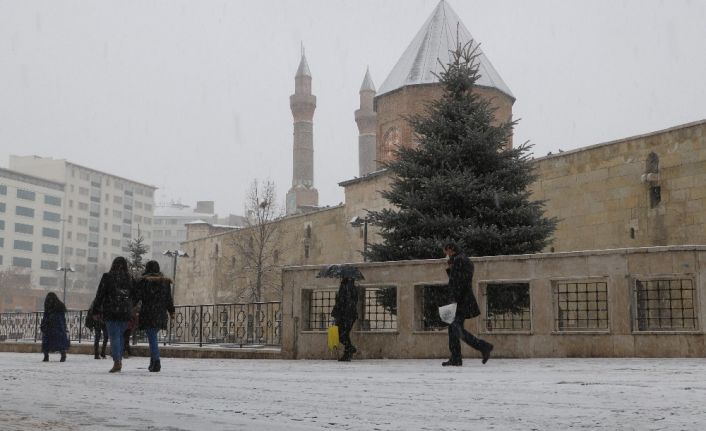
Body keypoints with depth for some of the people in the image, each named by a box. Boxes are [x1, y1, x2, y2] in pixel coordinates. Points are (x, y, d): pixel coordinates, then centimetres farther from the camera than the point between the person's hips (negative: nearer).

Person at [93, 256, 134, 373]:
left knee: (114, 337, -2)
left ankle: (117, 362, -10)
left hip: (111, 312, -3)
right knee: (121, 336, 14)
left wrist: (97, 311, 4)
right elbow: (134, 296, 9)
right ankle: (119, 360, 16)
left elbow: (100, 294, -2)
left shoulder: (107, 277, -4)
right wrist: (130, 311, 16)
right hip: (125, 312, 3)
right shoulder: (129, 278, 4)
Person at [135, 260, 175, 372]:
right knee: (153, 337, 18)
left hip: (148, 314, -5)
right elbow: (169, 298, 11)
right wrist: (171, 312, 17)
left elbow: (137, 296, -7)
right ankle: (153, 363, 17)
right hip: (161, 314, 5)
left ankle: (156, 362, -18)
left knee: (152, 339, -7)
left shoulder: (144, 281, -5)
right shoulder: (165, 281, 9)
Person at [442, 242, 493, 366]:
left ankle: (483, 346, -14)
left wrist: (453, 300, -21)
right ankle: (455, 359, 9)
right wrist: (450, 269, 14)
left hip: (459, 300, -10)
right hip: (466, 299, 10)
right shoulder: (466, 260, 21)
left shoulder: (458, 260, -11)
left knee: (458, 330, -13)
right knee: (453, 329, 10)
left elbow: (457, 283, -19)